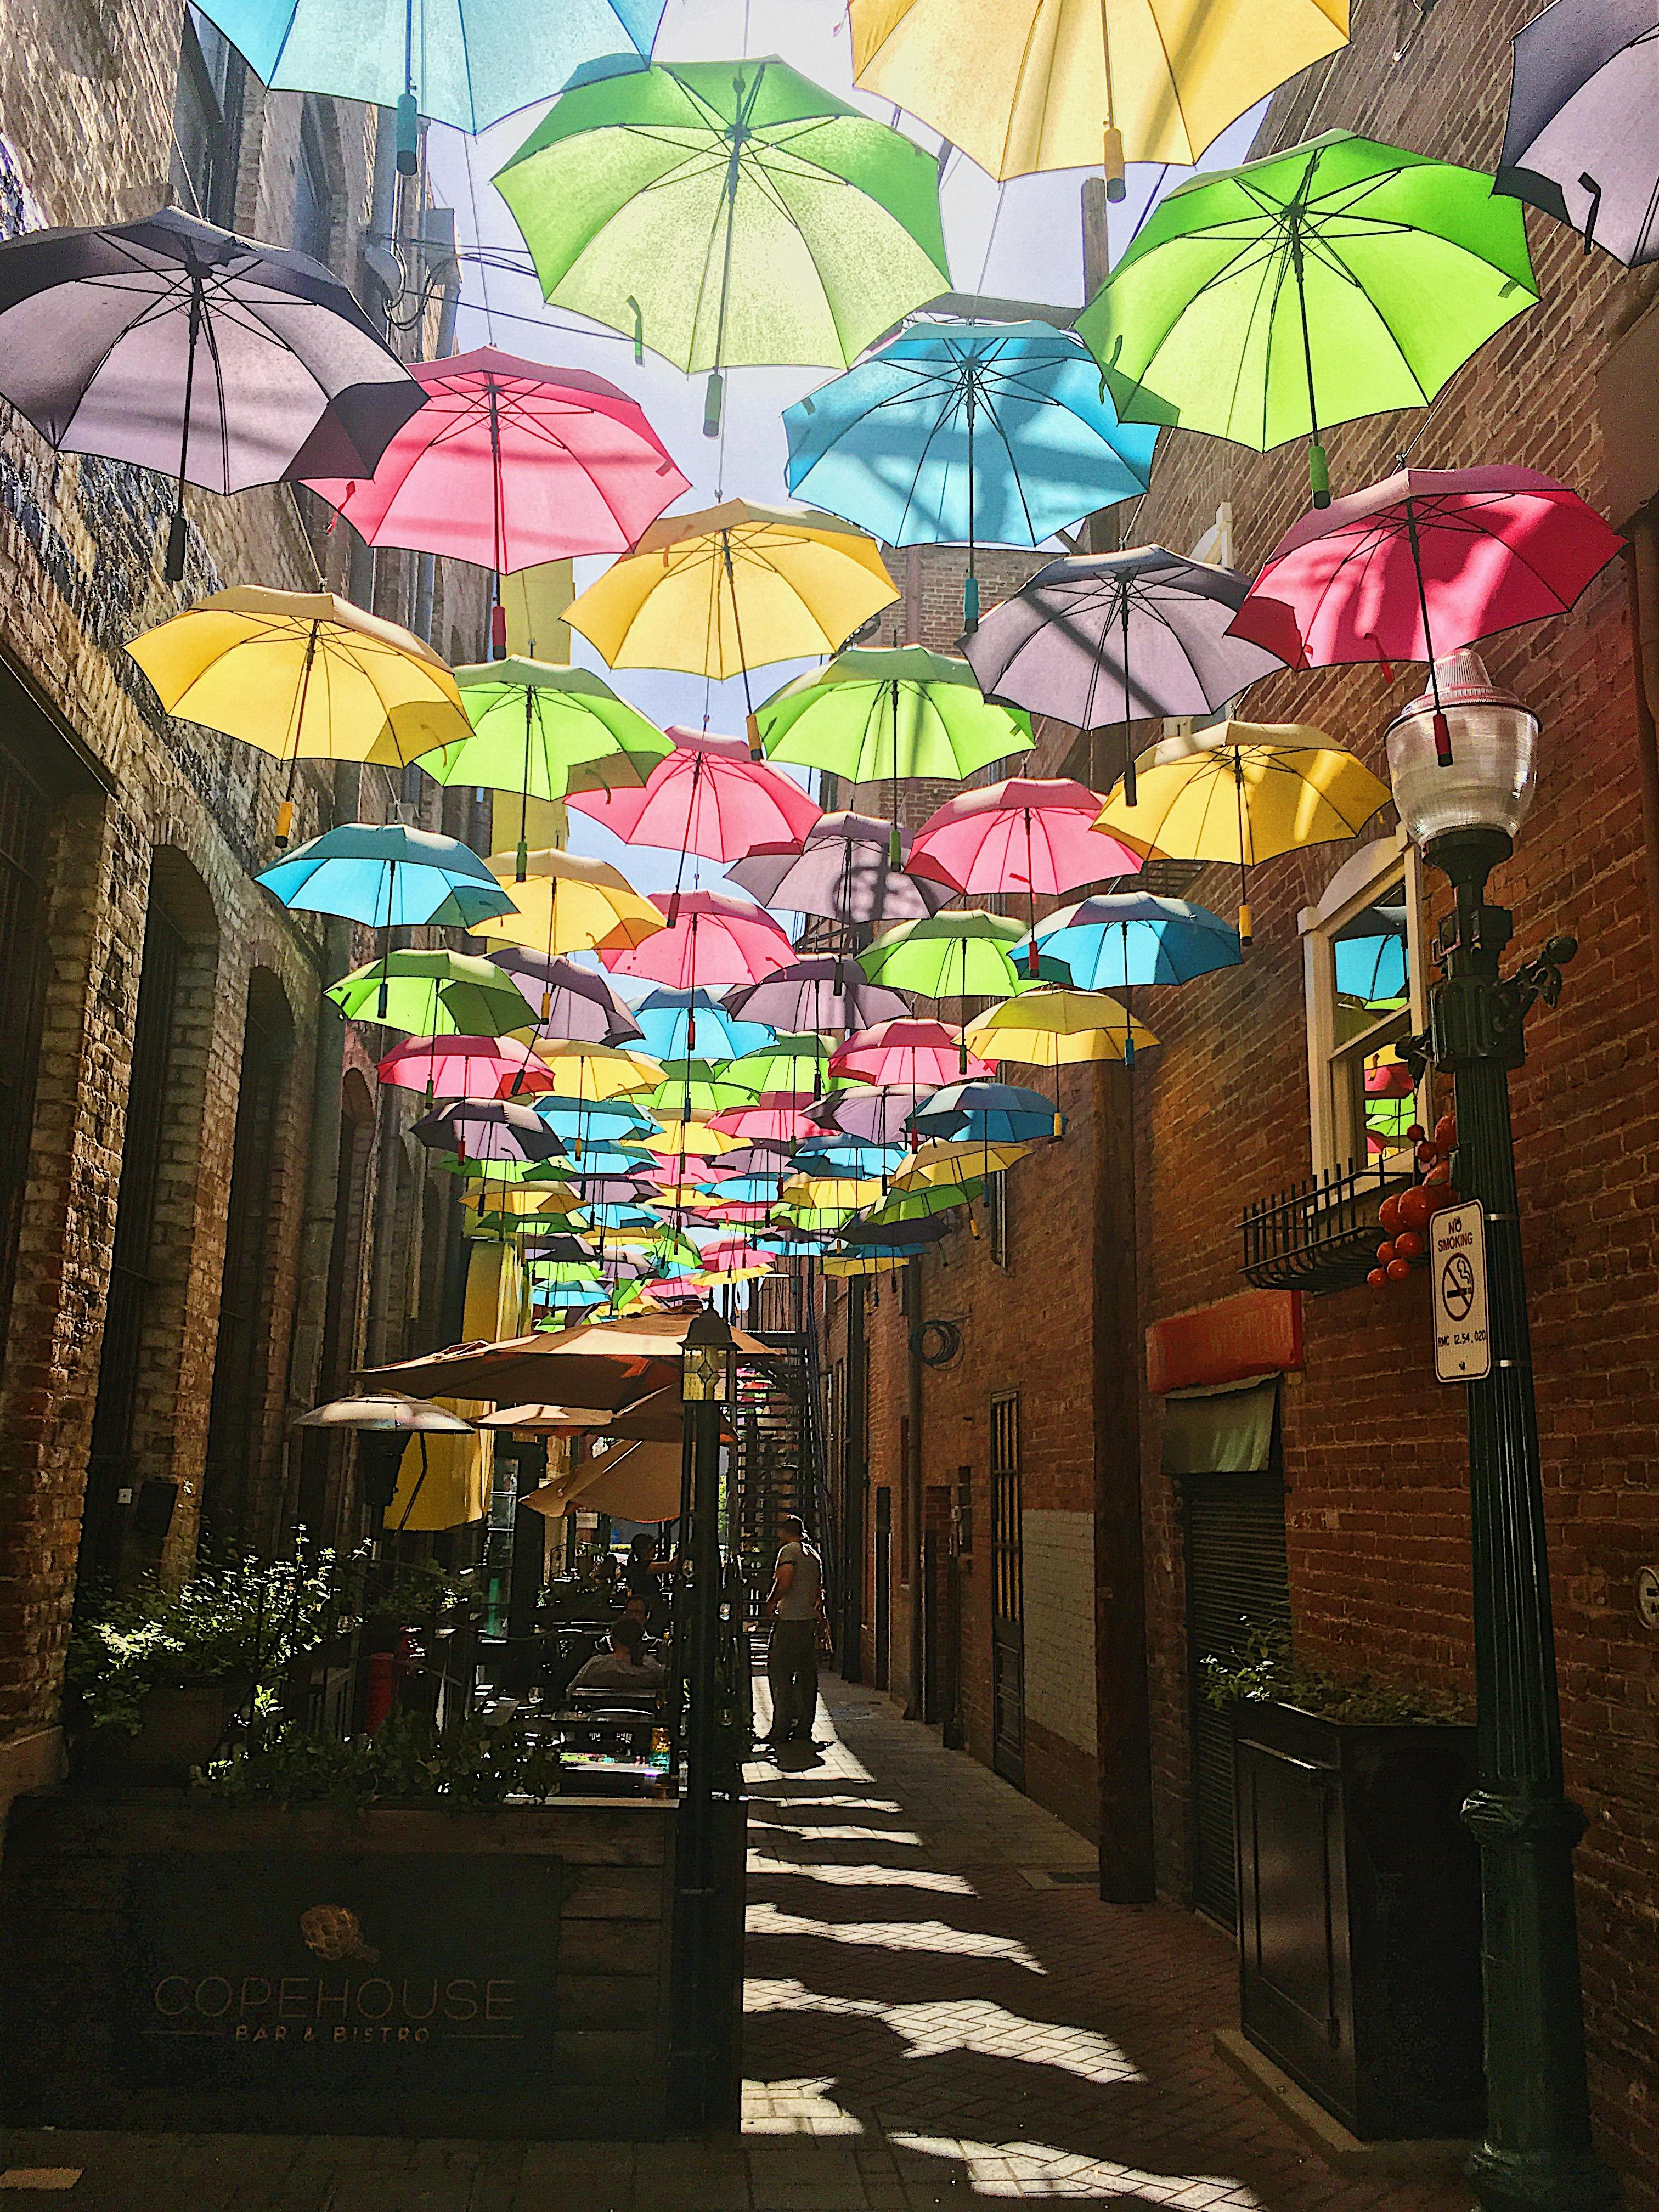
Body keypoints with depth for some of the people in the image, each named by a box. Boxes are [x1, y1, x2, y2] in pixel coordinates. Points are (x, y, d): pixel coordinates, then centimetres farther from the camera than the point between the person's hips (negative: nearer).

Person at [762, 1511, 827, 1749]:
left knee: (780, 1675, -4)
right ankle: (804, 1730, 11)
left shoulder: (789, 1551, -7)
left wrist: (771, 1603, -5)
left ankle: (781, 1731, -7)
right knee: (807, 1676, 8)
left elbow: (784, 1582, -20)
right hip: (810, 1621, 8)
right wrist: (820, 1617, 27)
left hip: (789, 1621, -8)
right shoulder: (814, 1555, 17)